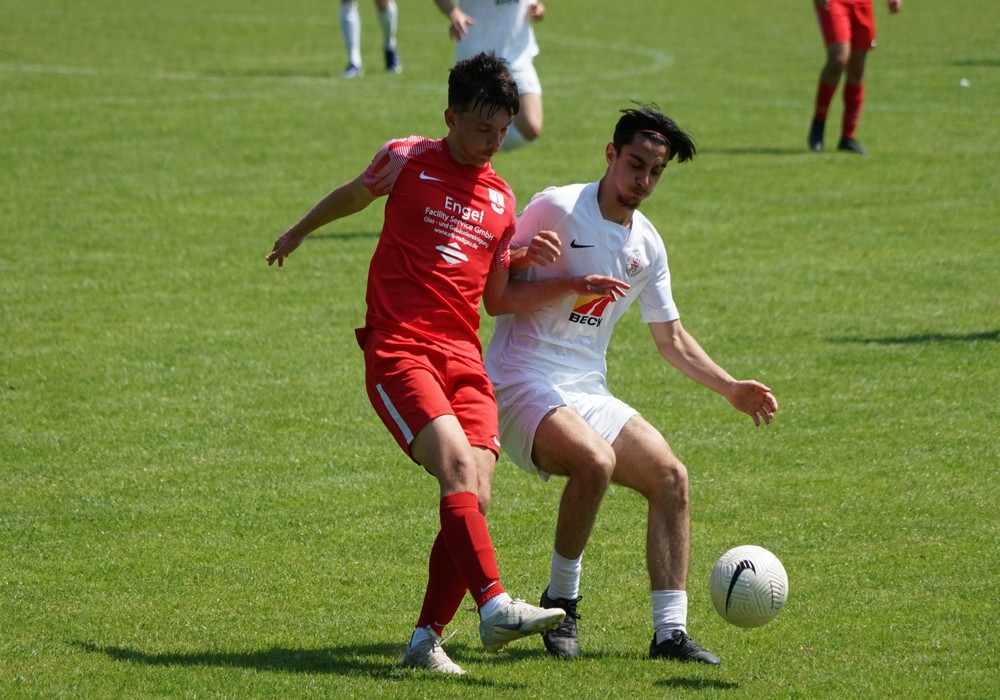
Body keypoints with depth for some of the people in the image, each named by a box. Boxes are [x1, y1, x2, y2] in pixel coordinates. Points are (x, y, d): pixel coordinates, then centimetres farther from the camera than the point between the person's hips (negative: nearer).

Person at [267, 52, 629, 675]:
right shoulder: (407, 161, 3)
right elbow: (355, 195, 24)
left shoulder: (502, 202, 15)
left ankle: (426, 640, 0)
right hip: (398, 351, -5)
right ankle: (495, 607, -37)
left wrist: (573, 287, 10)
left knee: (475, 499, -11)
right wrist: (299, 232, 39)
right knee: (458, 465, -27)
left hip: (463, 357, 5)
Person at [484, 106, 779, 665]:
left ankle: (670, 630, -6)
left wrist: (731, 389, 10)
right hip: (524, 382, -7)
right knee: (595, 461, -31)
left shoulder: (648, 245, 10)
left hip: (589, 394, 7)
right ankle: (561, 605, -12)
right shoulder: (557, 209, -9)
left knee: (670, 476, -9)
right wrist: (527, 258, -29)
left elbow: (671, 338, 20)